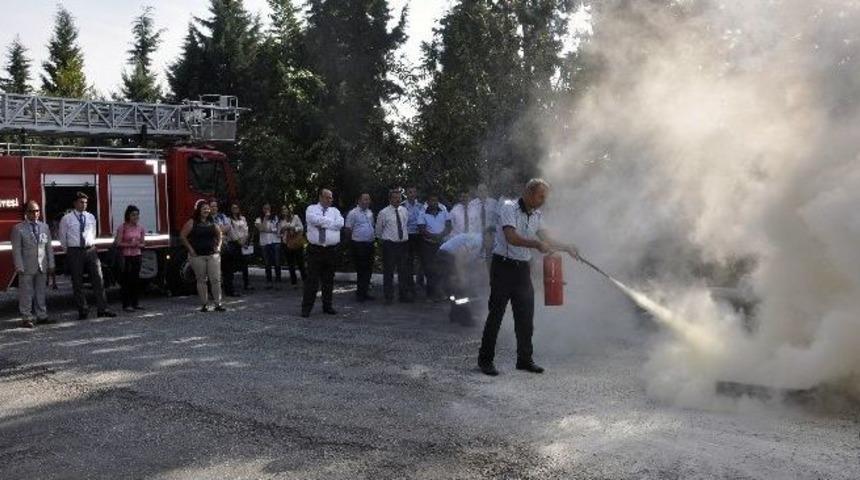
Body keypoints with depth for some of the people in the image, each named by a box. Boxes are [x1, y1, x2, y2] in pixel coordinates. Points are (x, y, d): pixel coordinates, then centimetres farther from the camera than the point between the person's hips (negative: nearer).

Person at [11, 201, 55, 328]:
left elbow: (49, 247, 12)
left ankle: (42, 316, 16)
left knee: (41, 293, 9)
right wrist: (19, 267, -10)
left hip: (42, 266, 4)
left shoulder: (44, 227, 11)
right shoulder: (18, 228, -2)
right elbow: (16, 250, -5)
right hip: (27, 268, -4)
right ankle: (26, 318, 6)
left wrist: (51, 264, 8)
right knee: (26, 294, 0)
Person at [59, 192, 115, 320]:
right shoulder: (66, 219, -1)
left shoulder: (91, 217, 9)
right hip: (74, 252, -3)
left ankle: (102, 309, 3)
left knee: (98, 279, -1)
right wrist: (70, 251, 11)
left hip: (91, 250, 3)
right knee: (78, 283, 2)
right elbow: (62, 238, 8)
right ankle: (83, 311, 11)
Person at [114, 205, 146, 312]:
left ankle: (134, 303, 13)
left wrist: (138, 245, -9)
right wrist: (129, 244, -19)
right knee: (126, 280, -5)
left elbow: (143, 243, 12)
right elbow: (118, 243, -9)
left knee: (136, 280, 6)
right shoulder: (123, 227, -7)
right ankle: (126, 305, -3)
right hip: (125, 256, -5)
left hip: (137, 256, 5)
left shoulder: (140, 228, 7)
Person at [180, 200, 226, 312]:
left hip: (213, 254, 3)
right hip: (198, 256, -2)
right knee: (201, 280, 5)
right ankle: (204, 304, 12)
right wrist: (190, 249, -6)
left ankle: (218, 304, 0)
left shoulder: (212, 222, 8)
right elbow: (182, 236, -3)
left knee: (216, 279, -3)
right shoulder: (192, 223, -3)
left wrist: (218, 245, 12)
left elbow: (219, 234, 23)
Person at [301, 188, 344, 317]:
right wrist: (330, 222, -7)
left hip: (331, 250, 3)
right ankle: (306, 308, 3)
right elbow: (314, 219, -16)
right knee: (312, 280, -4)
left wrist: (322, 222, -8)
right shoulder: (312, 209, 6)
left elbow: (340, 223, -6)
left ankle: (327, 306, 21)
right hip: (315, 250, -3)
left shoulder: (335, 211, 13)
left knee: (329, 280, 10)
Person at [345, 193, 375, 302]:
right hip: (358, 245, -7)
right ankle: (360, 293, 8)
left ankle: (365, 292, 21)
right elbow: (348, 229, -7)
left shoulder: (370, 213, 12)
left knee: (368, 269, 10)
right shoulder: (353, 213, -9)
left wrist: (372, 238, 14)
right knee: (361, 270, -3)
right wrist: (352, 241, -2)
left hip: (369, 244, 7)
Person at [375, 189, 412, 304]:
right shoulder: (383, 213, -7)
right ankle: (388, 297, 10)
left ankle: (404, 295, 21)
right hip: (389, 245, -4)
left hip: (404, 244, 4)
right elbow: (378, 230, 5)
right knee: (388, 272, 0)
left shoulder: (405, 211, 7)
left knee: (404, 271, 10)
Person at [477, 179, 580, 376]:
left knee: (526, 315, 8)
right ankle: (485, 359, 8)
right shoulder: (510, 208, -12)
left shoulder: (536, 215, 12)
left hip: (522, 269, 7)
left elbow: (545, 239, 15)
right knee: (496, 314, -2)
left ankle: (524, 359, 19)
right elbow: (511, 238, -23)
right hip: (503, 266, -7)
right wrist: (537, 244, -31)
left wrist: (566, 248, 2)